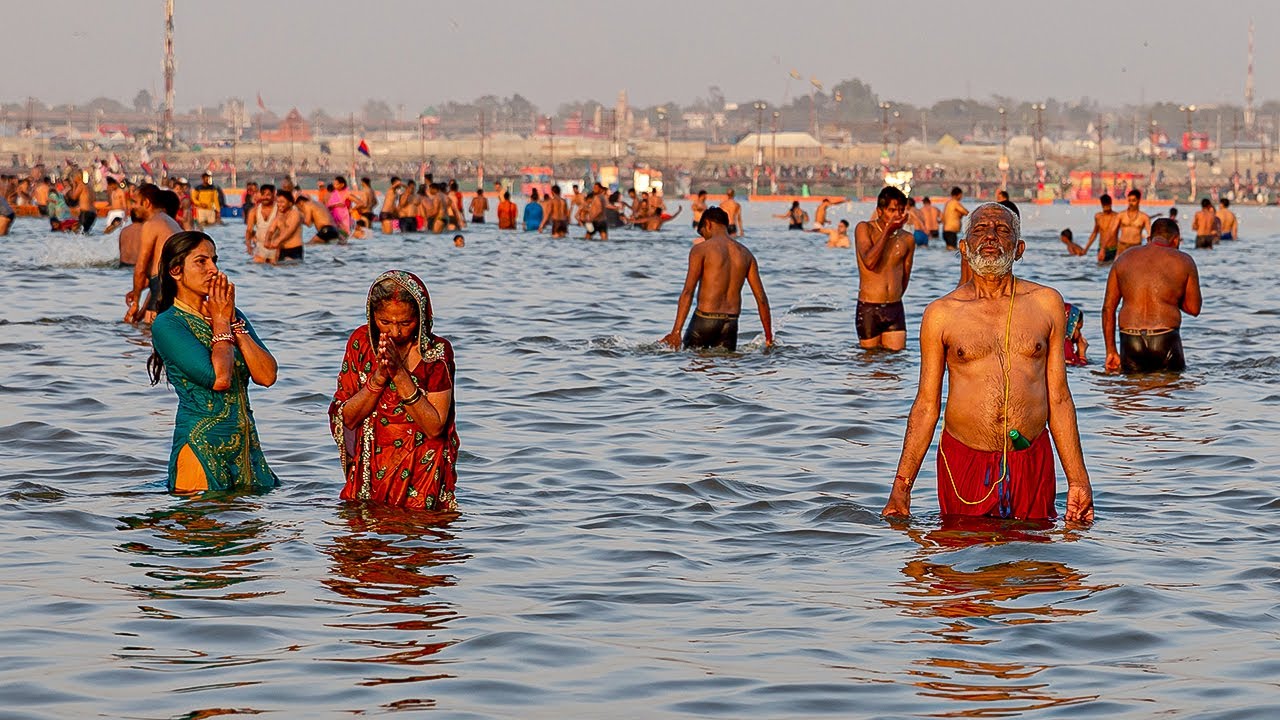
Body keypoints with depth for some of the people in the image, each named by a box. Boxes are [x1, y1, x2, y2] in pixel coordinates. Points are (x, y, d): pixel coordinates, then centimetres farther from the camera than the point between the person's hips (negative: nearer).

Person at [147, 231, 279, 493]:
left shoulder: (232, 315, 12)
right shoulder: (167, 324, -9)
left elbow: (267, 376, -1)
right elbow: (219, 378, -21)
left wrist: (233, 321, -4)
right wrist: (221, 321, -7)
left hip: (247, 445, 6)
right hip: (203, 449, -6)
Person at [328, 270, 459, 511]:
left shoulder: (437, 352, -10)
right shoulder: (361, 342, -2)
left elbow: (434, 427, -16)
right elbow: (348, 419, -4)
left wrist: (400, 375, -22)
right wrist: (379, 376, -19)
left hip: (420, 475, -3)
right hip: (369, 471, 3)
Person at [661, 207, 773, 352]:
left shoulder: (701, 249, -4)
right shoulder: (745, 253, 11)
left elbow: (688, 292, -13)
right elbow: (761, 298, 9)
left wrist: (676, 332, -17)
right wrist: (769, 338, 14)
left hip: (704, 319, -4)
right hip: (731, 322, 4)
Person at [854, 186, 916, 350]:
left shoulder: (907, 240, 8)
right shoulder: (864, 229, -3)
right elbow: (869, 262, -19)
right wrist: (888, 230, -15)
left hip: (895, 308, 3)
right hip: (868, 308, -3)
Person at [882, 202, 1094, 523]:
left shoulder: (1046, 304, 7)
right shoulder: (941, 314, 3)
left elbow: (1059, 399, 8)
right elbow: (926, 404, 5)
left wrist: (1078, 481, 5)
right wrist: (901, 485, 0)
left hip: (1031, 462, 1)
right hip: (963, 461, -1)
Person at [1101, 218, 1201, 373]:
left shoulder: (1124, 259, 14)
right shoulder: (1183, 261, 5)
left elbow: (1108, 308, 11)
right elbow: (1194, 308, 7)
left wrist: (1111, 351, 14)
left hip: (1130, 341, 2)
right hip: (1166, 340, -2)